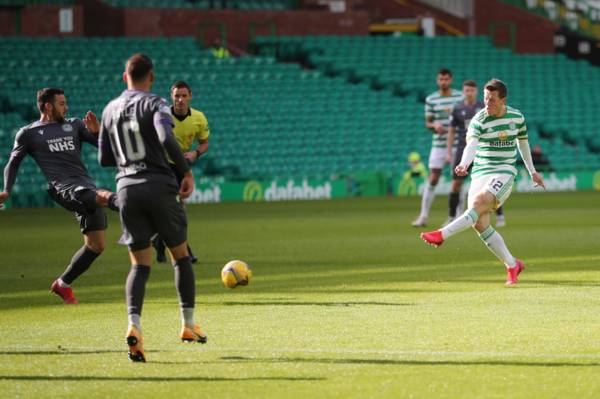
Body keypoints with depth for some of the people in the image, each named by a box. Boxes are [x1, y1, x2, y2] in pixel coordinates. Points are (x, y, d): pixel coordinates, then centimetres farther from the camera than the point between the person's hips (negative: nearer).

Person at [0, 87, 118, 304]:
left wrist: (97, 132, -6)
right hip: (64, 188, -5)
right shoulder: (28, 134, 11)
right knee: (101, 196, -38)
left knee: (96, 245, 4)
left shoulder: (74, 125, 20)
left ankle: (62, 284, 21)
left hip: (87, 187, 5)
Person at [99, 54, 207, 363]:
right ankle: (189, 325, 17)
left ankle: (133, 324, -20)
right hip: (159, 186, -4)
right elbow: (166, 139, -23)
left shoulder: (110, 110, 11)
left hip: (127, 189, 4)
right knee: (180, 255, 14)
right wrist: (186, 172, -12)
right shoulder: (154, 105, -5)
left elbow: (104, 159, 17)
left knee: (140, 264, 4)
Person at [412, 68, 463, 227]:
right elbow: (428, 123, 7)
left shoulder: (460, 97, 2)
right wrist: (435, 126, -14)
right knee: (432, 179, -4)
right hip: (438, 144, 0)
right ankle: (423, 216, -1)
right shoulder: (431, 99, 4)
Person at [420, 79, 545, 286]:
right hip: (480, 173, 1)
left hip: (504, 172, -1)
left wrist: (532, 171, 31)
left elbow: (523, 142, 23)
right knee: (480, 224, -7)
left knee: (479, 202, -29)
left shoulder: (517, 117, 4)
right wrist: (464, 164, -46)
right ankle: (512, 265, 7)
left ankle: (442, 234, -37)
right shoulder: (478, 121, -5)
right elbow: (471, 145, -25)